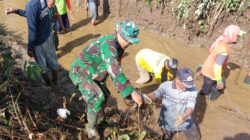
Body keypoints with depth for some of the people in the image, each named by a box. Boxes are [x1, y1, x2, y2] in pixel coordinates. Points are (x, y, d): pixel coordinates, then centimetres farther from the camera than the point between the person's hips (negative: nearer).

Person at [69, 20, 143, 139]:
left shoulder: (118, 45, -2)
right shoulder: (108, 44, -33)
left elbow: (115, 69, 11)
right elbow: (115, 72, -44)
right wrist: (132, 93, -45)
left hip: (92, 74, 9)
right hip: (80, 72, -9)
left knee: (104, 95, 19)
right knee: (97, 98, -24)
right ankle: (91, 127, 2)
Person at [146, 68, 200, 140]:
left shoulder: (192, 89, -19)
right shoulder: (166, 85, -20)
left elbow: (190, 107, -25)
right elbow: (156, 94, -34)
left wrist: (184, 116, -47)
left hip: (185, 122, 1)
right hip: (167, 122, -1)